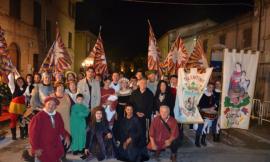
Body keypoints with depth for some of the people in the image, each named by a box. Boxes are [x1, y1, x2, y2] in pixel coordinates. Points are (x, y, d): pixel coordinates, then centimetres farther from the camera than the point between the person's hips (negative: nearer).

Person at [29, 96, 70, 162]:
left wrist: (66, 136, -5)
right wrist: (36, 148, -13)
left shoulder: (58, 116, 2)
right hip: (43, 150, -5)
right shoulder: (38, 117, -16)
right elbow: (33, 134, -13)